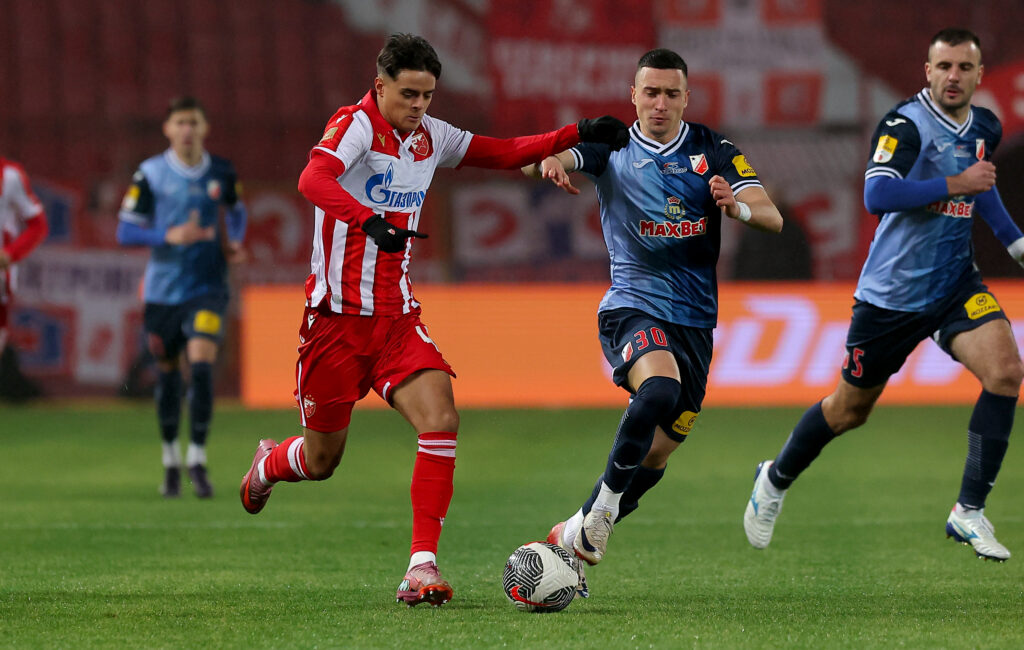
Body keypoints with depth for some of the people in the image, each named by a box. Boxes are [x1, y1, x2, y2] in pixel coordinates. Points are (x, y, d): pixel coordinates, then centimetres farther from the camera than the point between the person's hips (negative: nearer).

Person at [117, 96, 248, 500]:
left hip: (207, 288, 0)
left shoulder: (222, 173, 1)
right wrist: (169, 235, -21)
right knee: (167, 374, 8)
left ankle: (197, 459, -10)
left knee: (201, 365, -18)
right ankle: (170, 459, 27)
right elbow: (125, 231, -5)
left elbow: (236, 211, 21)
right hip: (163, 289, 0)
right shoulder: (150, 174, -5)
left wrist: (235, 243, 1)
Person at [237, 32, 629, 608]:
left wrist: (577, 135, 6)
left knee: (441, 418, -20)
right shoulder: (355, 125, -13)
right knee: (321, 462, 6)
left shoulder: (430, 136, 8)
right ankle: (268, 464, 44)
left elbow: (504, 153, 18)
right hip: (338, 316, -5)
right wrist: (370, 221, -49)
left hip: (397, 317, 5)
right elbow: (314, 180, -32)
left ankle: (423, 565, -19)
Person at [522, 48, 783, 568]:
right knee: (659, 387, -34)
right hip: (633, 306, -3)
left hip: (695, 319, 3)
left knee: (656, 453, 3)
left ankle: (573, 535, 21)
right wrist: (547, 163, -38)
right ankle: (600, 510, -21)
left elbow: (772, 218, -3)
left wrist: (738, 206, -26)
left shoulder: (713, 150, 5)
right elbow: (551, 156, -14)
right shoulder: (611, 148, 3)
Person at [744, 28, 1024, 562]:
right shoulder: (906, 124, -18)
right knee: (849, 410, 9)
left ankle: (968, 513, -13)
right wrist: (955, 185, -30)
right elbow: (877, 195, -33)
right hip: (892, 292, -5)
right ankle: (776, 480, 38)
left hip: (955, 284, 5)